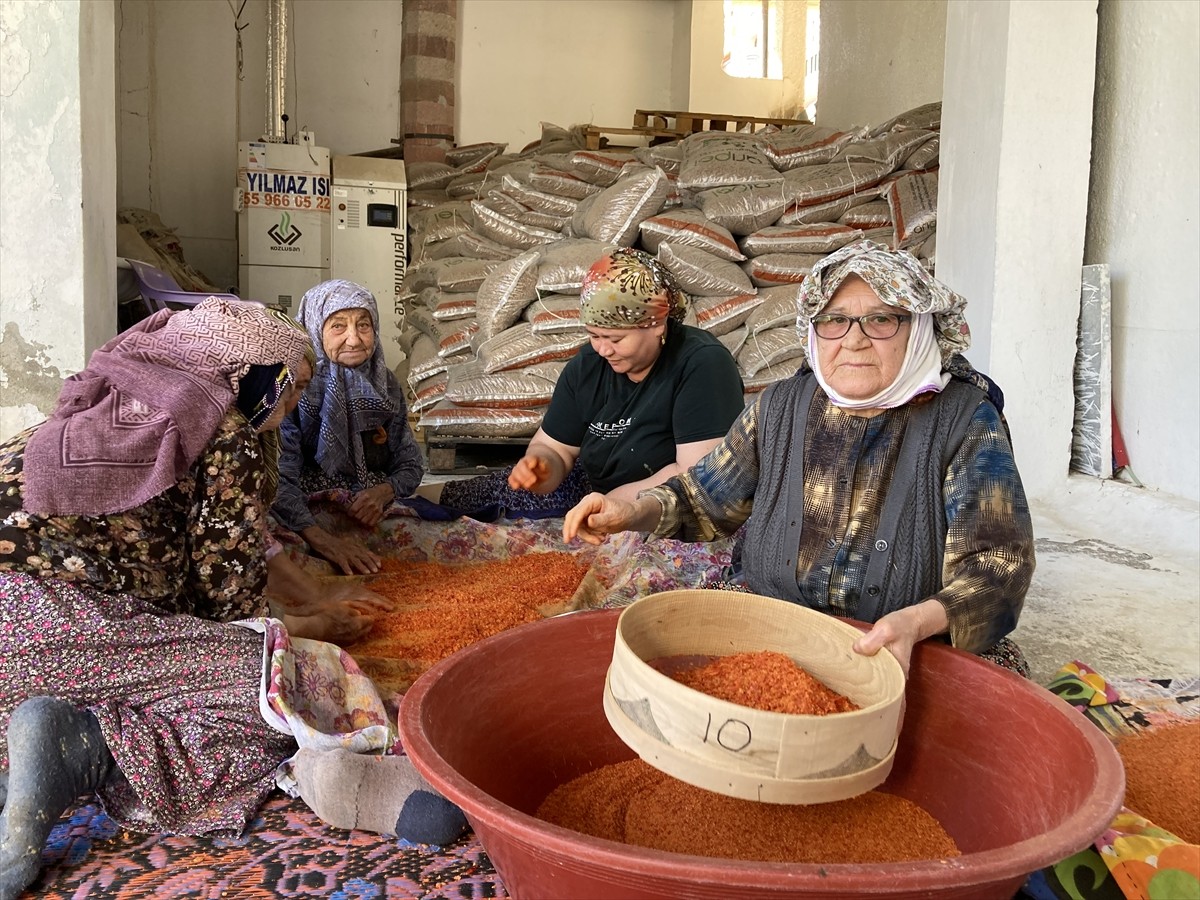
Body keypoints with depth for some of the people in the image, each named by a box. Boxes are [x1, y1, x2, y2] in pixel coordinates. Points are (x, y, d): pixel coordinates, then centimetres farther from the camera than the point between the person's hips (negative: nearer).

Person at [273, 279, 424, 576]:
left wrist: (384, 491, -13)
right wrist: (320, 538, -34)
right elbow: (278, 479, -19)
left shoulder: (385, 384, 6)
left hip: (375, 515, 3)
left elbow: (411, 464, 10)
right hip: (308, 516, -3)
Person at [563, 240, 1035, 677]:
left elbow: (998, 567, -15)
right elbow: (704, 497, 16)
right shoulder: (780, 408, 4)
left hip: (916, 657, -1)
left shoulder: (965, 422, -8)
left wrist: (920, 621, -34)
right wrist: (634, 511, -4)